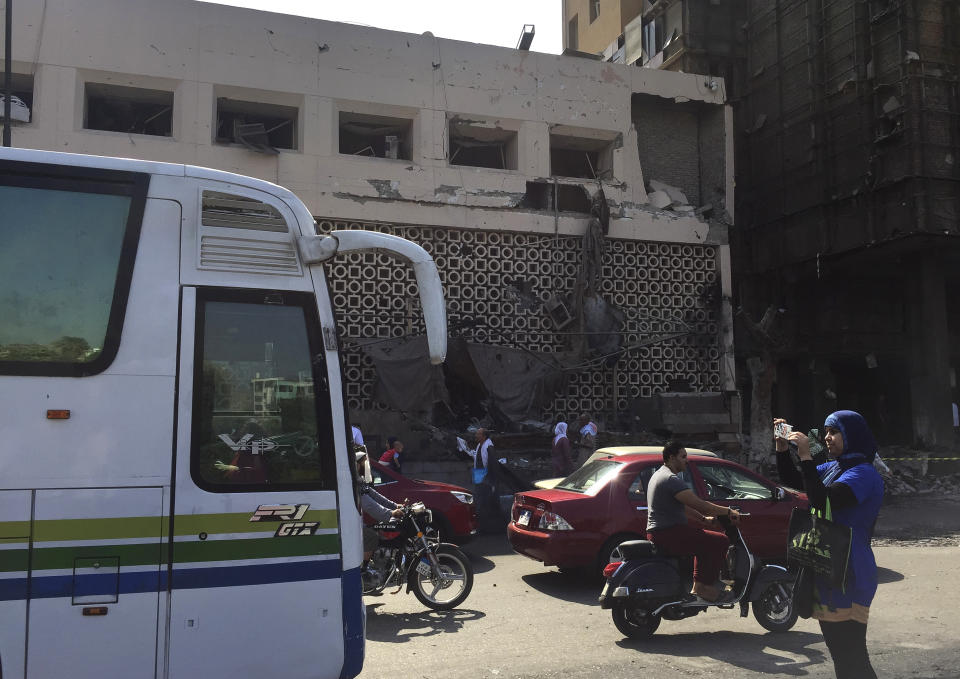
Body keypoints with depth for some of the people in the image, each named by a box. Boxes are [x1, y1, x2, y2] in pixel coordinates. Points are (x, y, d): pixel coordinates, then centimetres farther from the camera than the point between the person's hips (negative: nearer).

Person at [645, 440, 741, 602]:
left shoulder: (660, 474, 18)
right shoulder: (671, 479, -16)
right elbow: (699, 504, -20)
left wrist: (704, 519, 22)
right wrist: (728, 511, -9)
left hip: (657, 533, 11)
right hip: (668, 534, -11)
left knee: (705, 541, 29)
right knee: (721, 541, -12)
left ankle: (697, 585, 27)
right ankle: (705, 586, -4)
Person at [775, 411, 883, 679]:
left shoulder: (863, 473, -15)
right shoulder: (833, 468, 12)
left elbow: (822, 500, -27)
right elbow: (792, 479, 19)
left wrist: (806, 457, -25)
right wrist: (782, 448, 4)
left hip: (848, 577, -9)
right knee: (840, 655, 18)